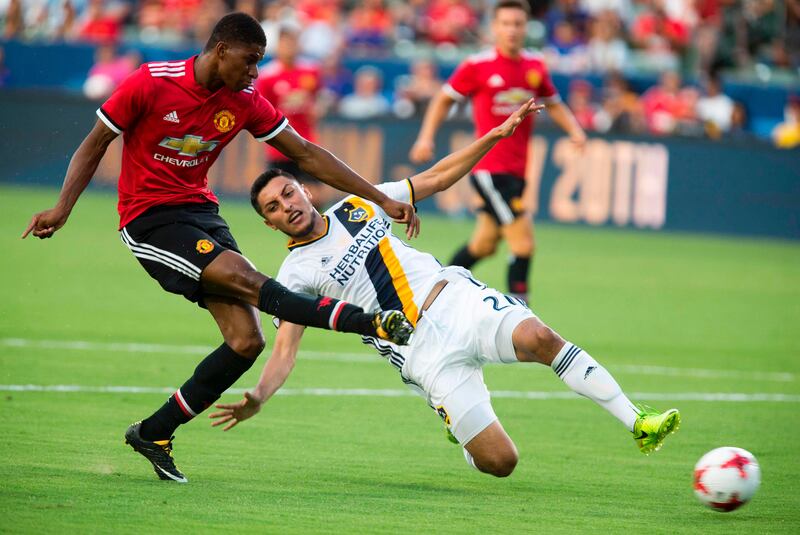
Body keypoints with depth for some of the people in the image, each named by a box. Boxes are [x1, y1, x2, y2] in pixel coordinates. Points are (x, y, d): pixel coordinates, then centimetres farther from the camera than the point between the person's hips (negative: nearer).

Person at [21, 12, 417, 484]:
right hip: (149, 219, -6)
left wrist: (382, 200, 0)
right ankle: (371, 323, -31)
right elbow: (96, 144, -3)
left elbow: (307, 155, 4)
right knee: (244, 277, -27)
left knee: (247, 341, -7)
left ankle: (154, 433, 4)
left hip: (201, 211, 6)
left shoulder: (245, 102, 1)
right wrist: (63, 207, -15)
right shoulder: (151, 83, -13)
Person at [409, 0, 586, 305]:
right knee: (523, 245, -14)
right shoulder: (477, 66, -7)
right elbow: (444, 99, 5)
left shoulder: (535, 67, 7)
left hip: (516, 171, 6)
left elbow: (553, 104, 22)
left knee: (484, 245, 17)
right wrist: (427, 136, -4)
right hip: (490, 168, -6)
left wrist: (574, 129, 6)